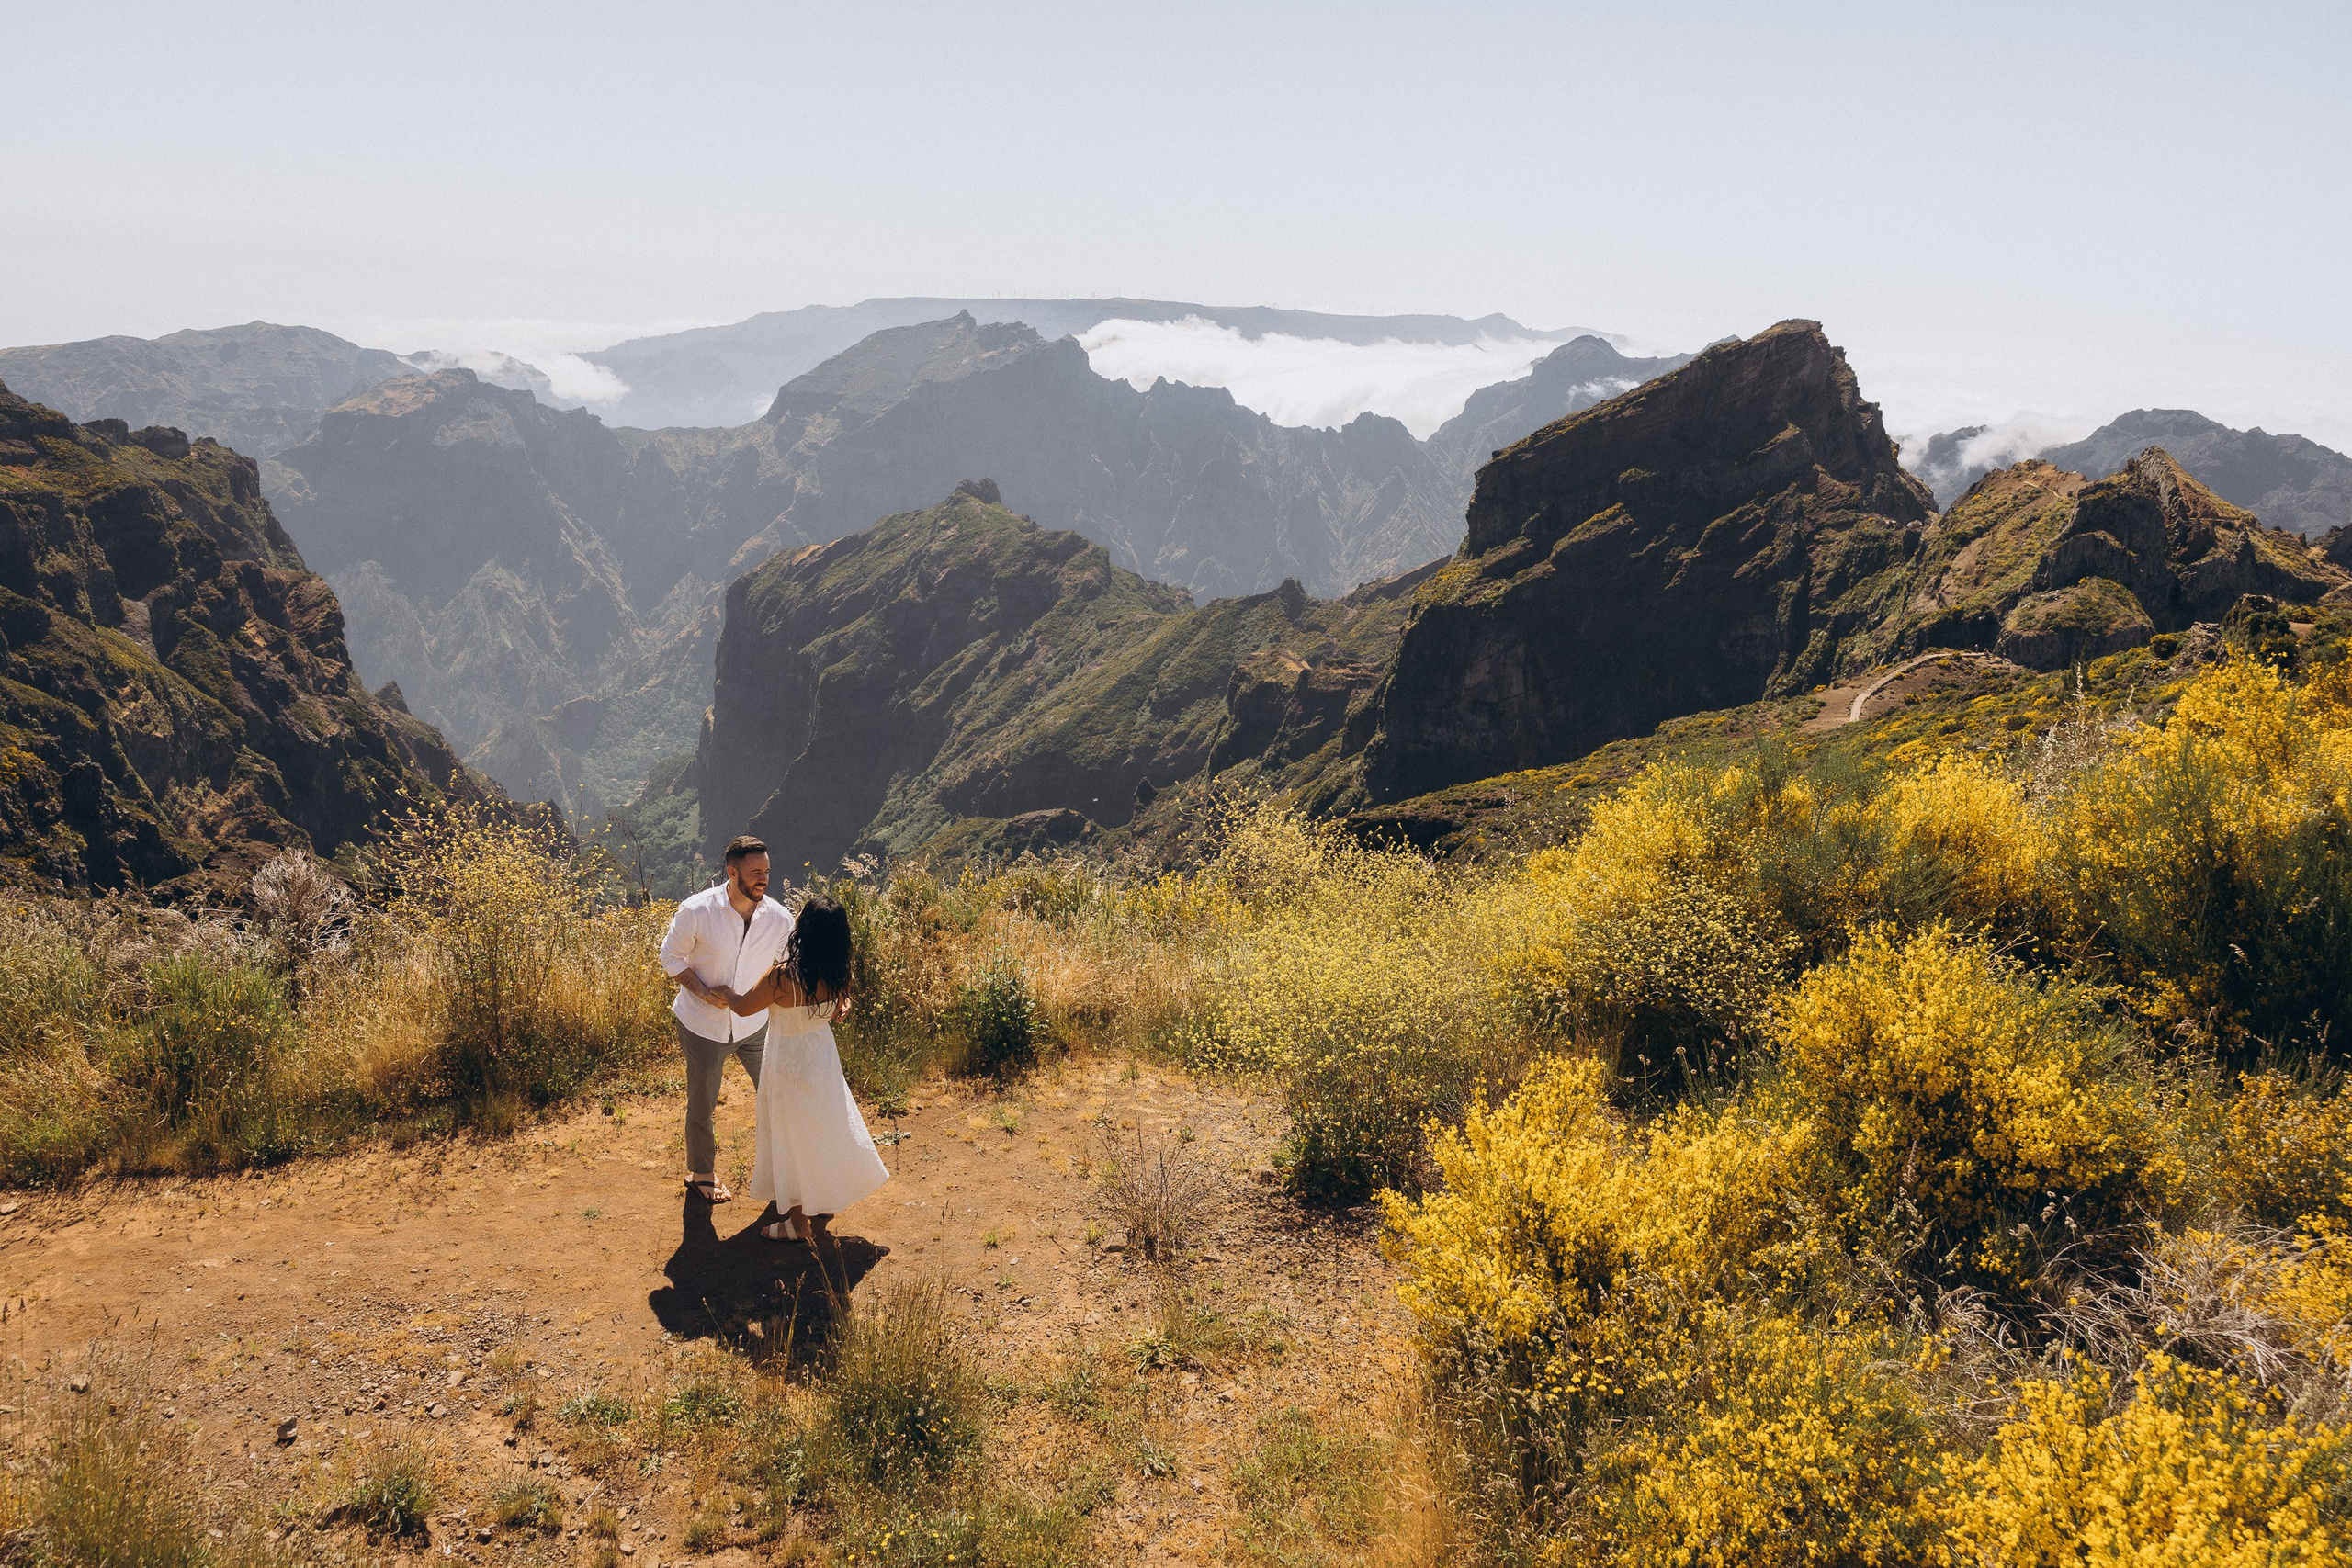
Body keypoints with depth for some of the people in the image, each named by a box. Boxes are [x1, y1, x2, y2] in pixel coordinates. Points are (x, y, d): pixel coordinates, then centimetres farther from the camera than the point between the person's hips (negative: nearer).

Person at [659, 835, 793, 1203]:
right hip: (703, 1024, -3)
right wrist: (704, 992, -21)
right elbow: (671, 956, -8)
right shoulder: (696, 911, -22)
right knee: (702, 1104, 13)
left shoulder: (779, 918, -14)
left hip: (754, 1022, 3)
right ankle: (701, 1173, 37)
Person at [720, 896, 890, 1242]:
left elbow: (743, 1007, -14)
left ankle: (798, 1223, 25)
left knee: (793, 1139, 11)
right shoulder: (837, 974, -14)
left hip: (789, 1065, -6)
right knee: (824, 1131, 24)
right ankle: (824, 1204, 41)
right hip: (823, 1055, 6)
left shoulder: (783, 976, -30)